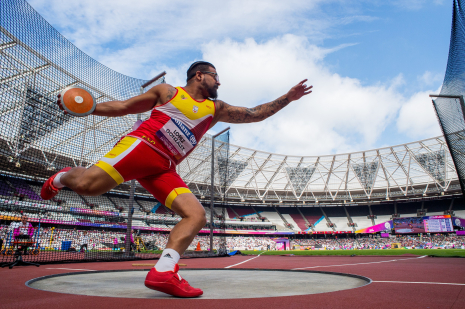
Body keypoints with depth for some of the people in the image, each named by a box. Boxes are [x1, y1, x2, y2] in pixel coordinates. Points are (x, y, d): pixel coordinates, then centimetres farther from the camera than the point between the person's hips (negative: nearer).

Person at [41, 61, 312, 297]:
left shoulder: (216, 109, 21)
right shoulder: (167, 91, 13)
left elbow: (255, 114, 19)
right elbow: (123, 106, 16)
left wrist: (288, 98, 15)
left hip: (165, 168, 4)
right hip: (141, 146, -4)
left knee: (197, 215, -12)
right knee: (88, 185, -23)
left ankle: (163, 272, -16)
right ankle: (62, 177, 14)